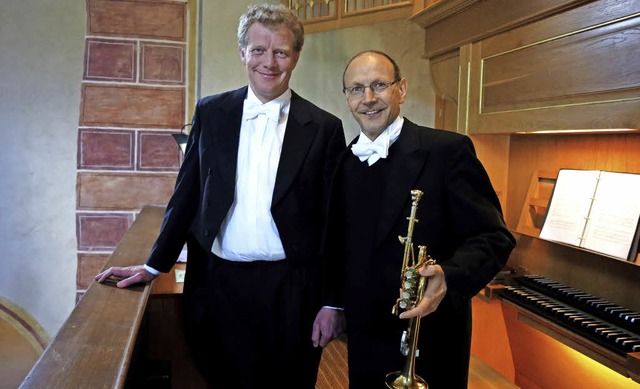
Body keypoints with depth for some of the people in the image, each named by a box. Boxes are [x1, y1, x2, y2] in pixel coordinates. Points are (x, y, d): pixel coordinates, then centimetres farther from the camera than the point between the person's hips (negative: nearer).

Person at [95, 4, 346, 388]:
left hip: (291, 289, -1)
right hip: (218, 283, 2)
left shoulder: (324, 127, -2)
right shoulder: (210, 112, 4)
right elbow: (188, 193, 9)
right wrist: (154, 266, 7)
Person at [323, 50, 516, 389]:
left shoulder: (448, 150, -13)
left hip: (430, 344, -4)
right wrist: (332, 303, 5)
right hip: (364, 338, 5)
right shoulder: (343, 163, 4)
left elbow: (492, 237, -15)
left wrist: (448, 276, -32)